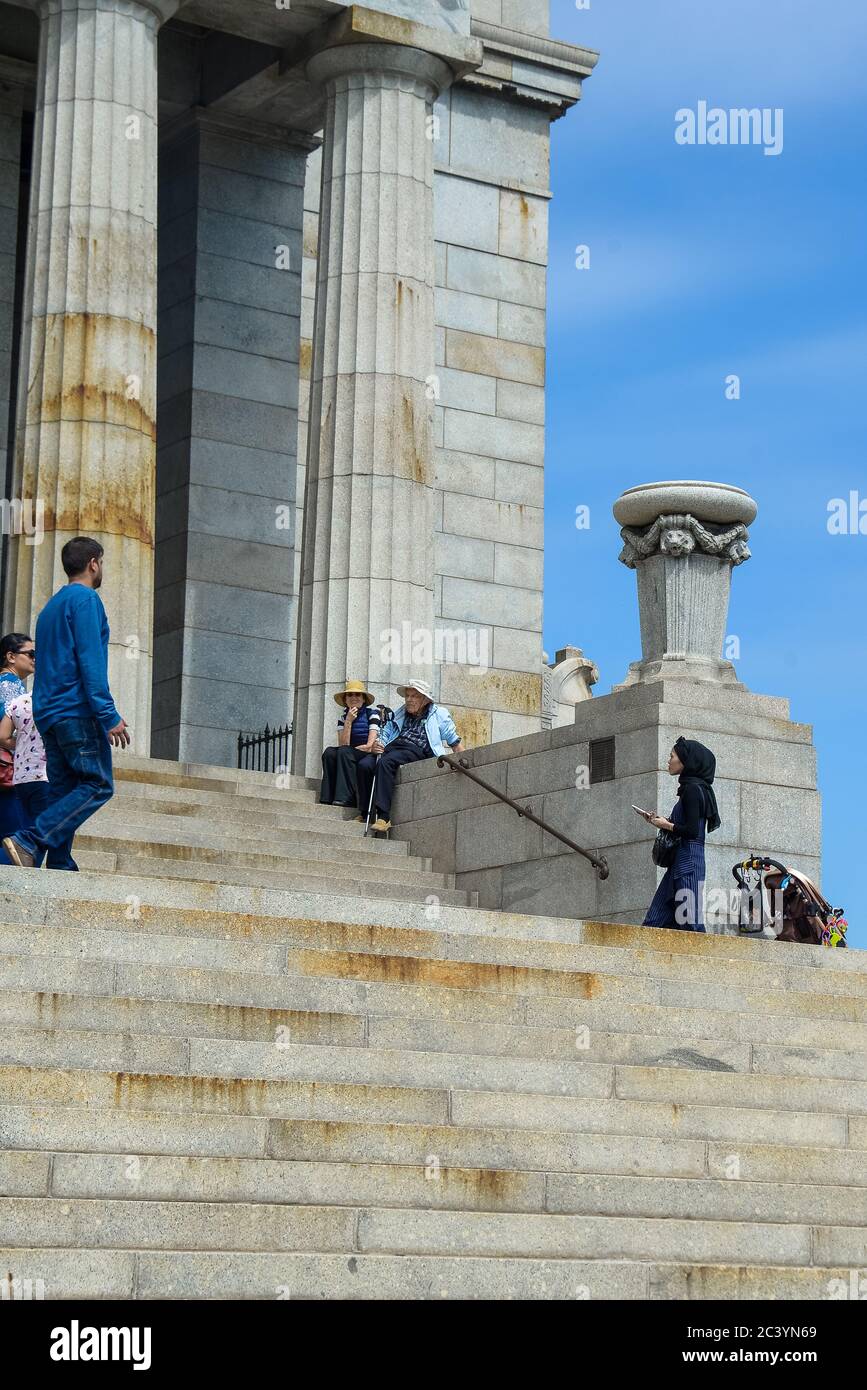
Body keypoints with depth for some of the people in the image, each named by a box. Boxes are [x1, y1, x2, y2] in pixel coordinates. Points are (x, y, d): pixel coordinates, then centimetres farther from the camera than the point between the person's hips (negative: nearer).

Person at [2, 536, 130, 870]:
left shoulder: (51, 606, 24)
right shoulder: (85, 599, -5)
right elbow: (90, 660, -15)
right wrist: (109, 716, -18)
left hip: (49, 715, 9)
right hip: (78, 710, -9)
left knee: (64, 793, 5)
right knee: (98, 785, -9)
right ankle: (29, 841, -22)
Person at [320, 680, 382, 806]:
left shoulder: (372, 713, -1)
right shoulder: (343, 718, 13)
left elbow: (370, 745, -9)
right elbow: (343, 744, -2)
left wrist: (350, 749, -8)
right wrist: (348, 721, -9)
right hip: (348, 757, 5)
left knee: (344, 752, -33)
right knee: (329, 753, -25)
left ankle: (344, 799, -40)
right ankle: (328, 799, -32)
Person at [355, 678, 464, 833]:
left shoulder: (439, 714, 18)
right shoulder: (399, 714, 31)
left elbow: (454, 742, 17)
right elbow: (385, 734, 27)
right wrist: (377, 745, 4)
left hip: (416, 750, -5)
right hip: (392, 746, 5)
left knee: (385, 763, -36)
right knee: (364, 765, -25)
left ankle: (383, 817, -41)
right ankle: (364, 813, -20)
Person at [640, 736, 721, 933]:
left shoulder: (693, 789, -11)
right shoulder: (689, 787, 18)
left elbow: (692, 831, -19)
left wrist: (666, 825, -5)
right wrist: (663, 822, 13)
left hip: (688, 864, -10)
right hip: (679, 863, 10)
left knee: (689, 923, -9)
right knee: (657, 919, 6)